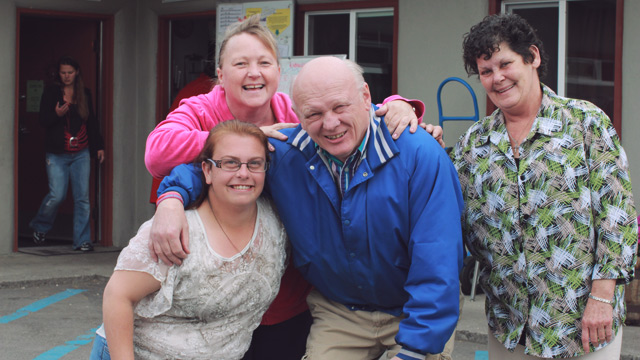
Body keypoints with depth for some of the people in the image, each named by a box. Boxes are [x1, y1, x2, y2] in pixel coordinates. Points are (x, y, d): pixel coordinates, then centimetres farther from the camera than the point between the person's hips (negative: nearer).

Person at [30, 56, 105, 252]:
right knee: (57, 195, -8)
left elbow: (92, 122, 17)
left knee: (82, 197, -1)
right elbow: (43, 121, -2)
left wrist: (99, 146, 14)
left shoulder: (85, 94, 10)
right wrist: (57, 114, -22)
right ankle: (40, 226, 20)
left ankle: (82, 239, 6)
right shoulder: (51, 92, 0)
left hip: (81, 153, 3)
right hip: (57, 153, -3)